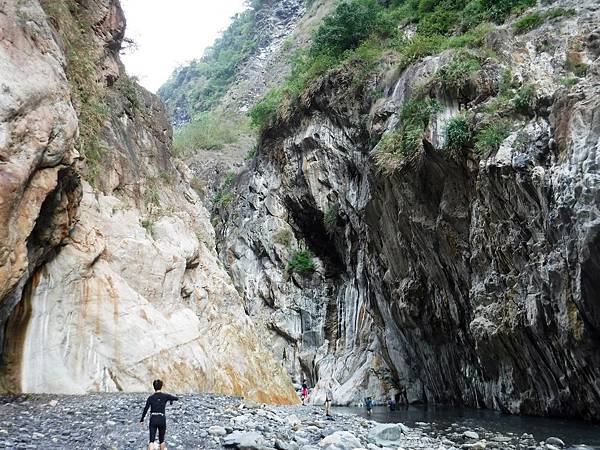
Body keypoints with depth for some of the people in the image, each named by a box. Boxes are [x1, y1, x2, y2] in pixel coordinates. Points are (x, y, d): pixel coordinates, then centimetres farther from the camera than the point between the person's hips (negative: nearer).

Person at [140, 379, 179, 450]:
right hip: (162, 419, 0)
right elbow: (176, 398, 3)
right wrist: (171, 399, 24)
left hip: (153, 419, 0)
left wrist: (142, 420, 6)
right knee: (161, 439, 17)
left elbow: (145, 409, -2)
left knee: (151, 440, -1)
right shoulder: (165, 396, -3)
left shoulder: (151, 398, 0)